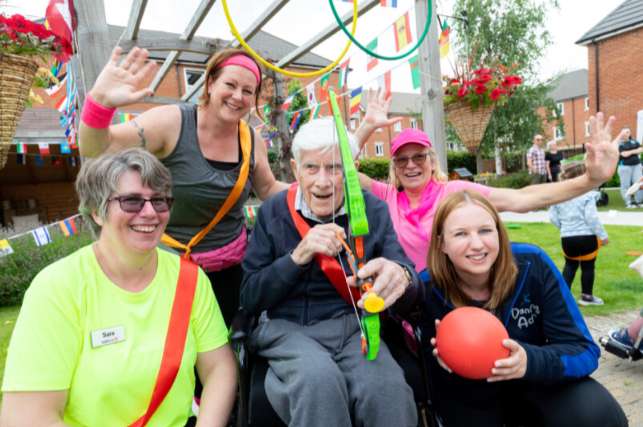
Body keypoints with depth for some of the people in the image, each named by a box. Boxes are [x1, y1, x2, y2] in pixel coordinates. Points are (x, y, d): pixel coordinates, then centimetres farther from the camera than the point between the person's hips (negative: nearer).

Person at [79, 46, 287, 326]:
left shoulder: (252, 141, -3)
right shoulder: (171, 122, -17)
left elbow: (268, 189, 12)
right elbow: (95, 151, -23)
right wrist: (100, 102, -40)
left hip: (230, 266, 4)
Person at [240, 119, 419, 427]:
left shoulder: (374, 211, 0)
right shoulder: (273, 212, -2)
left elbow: (407, 279, -8)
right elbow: (249, 298, -2)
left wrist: (400, 277, -34)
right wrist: (298, 256, -18)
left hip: (353, 325, 2)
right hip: (287, 327, -1)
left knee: (387, 389, -28)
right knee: (319, 379, -34)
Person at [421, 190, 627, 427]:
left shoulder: (532, 265, -20)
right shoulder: (427, 290, -23)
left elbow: (583, 350, -18)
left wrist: (529, 361, -38)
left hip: (535, 383, -1)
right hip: (472, 398, 1)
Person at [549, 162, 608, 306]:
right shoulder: (587, 193, -13)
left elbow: (553, 217, 5)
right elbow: (592, 217, -16)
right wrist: (603, 235, -6)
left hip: (567, 238, 4)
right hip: (587, 236, -4)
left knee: (570, 265, 21)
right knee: (588, 266, 11)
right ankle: (587, 296, 21)